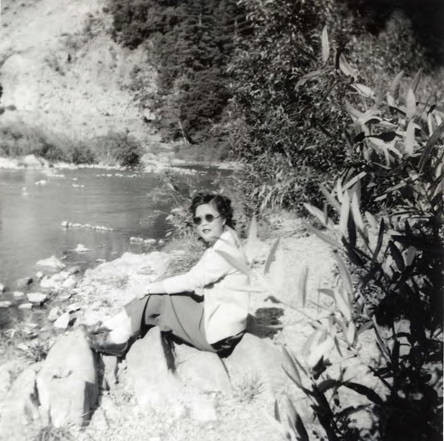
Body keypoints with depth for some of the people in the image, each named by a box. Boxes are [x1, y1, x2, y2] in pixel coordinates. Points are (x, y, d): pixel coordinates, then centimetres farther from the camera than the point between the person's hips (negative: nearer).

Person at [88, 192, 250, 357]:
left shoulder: (224, 248, -19)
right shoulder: (222, 245, 11)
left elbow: (192, 280, -21)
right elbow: (199, 283, 10)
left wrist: (152, 287, -10)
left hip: (218, 334, -9)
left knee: (154, 298, -7)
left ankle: (117, 339, 8)